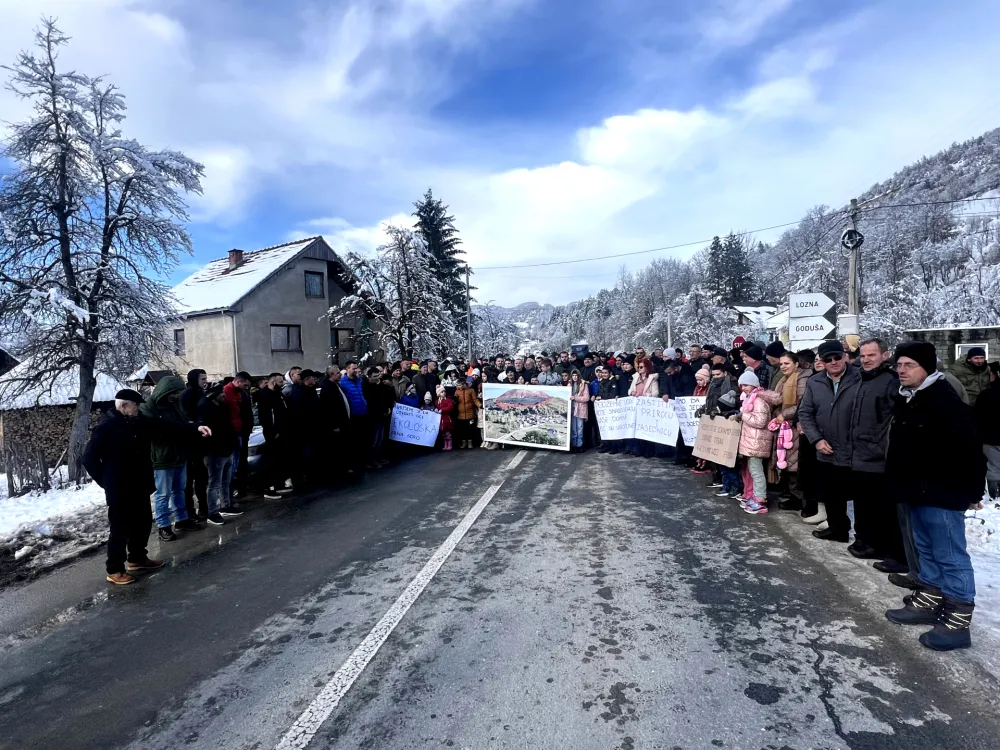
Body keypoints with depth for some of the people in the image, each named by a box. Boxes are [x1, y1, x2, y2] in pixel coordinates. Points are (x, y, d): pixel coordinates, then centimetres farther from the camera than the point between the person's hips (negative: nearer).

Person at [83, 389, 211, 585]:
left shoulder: (141, 422, 2)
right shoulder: (106, 427, -15)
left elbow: (168, 427, -4)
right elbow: (89, 458, -11)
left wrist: (195, 429, -16)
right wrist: (106, 481, -7)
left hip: (140, 486, 7)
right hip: (119, 490, -7)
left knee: (143, 522, 18)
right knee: (120, 529, 2)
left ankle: (137, 558, 36)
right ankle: (114, 570, 16)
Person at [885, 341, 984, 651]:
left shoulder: (945, 401, -19)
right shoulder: (906, 400, 10)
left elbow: (970, 448, -20)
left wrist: (971, 489, -17)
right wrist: (898, 482, 20)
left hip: (942, 494, -10)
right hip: (917, 491, 10)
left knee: (950, 556, 0)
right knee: (926, 550, 19)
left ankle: (957, 622, 9)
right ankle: (929, 602, 33)